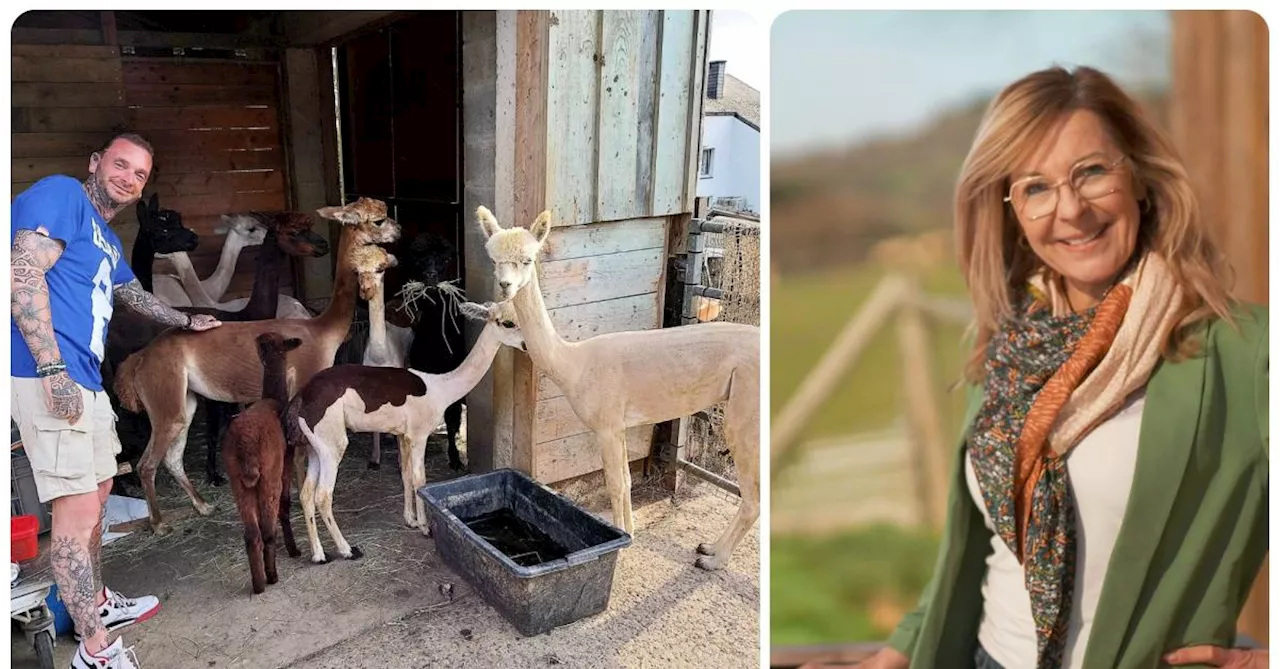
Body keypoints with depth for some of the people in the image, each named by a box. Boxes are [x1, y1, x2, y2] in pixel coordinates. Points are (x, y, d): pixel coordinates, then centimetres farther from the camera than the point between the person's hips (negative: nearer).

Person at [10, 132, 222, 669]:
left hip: (84, 379, 10)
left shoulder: (108, 241, 21)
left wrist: (186, 321, 52)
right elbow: (22, 274, -18)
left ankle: (97, 605, 38)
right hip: (50, 377, -10)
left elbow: (132, 295, 39)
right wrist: (53, 369, -23)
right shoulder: (61, 194, -6)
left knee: (96, 494, 21)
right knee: (79, 512, -8)